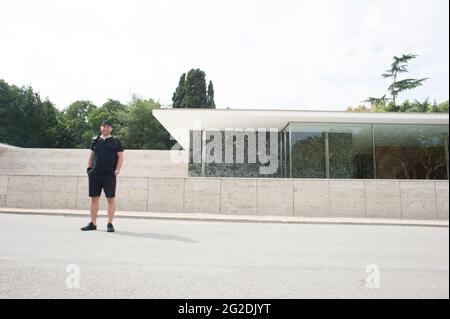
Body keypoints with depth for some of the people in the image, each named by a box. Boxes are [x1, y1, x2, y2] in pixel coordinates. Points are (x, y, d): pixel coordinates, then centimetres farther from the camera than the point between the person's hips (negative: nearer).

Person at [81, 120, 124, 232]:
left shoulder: (116, 141, 4)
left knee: (110, 199, -1)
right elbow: (91, 155, 17)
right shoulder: (95, 140, 13)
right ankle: (93, 223, 16)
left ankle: (110, 224, 7)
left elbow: (120, 157, 1)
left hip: (109, 175, -3)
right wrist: (89, 168, 7)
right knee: (94, 198, 7)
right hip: (94, 174, 3)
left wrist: (117, 170, -9)